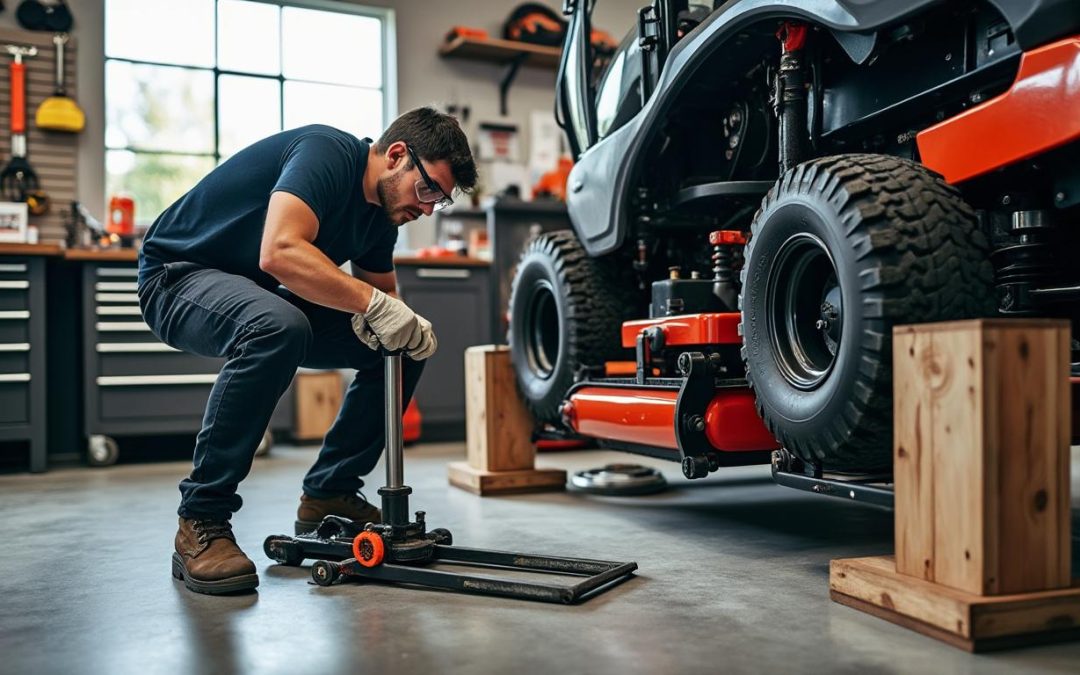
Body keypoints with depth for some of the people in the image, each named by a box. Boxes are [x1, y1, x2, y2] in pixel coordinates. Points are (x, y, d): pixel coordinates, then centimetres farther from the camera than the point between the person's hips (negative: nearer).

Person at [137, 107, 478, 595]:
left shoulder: (380, 212, 3)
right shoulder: (328, 153, -24)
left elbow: (382, 289, 13)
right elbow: (280, 252, -40)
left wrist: (407, 325, -10)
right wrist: (375, 304, -36)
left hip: (257, 295, 8)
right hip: (179, 274, -8)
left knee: (406, 347, 0)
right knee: (276, 328, -41)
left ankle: (329, 494, 9)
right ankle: (201, 522, -27)